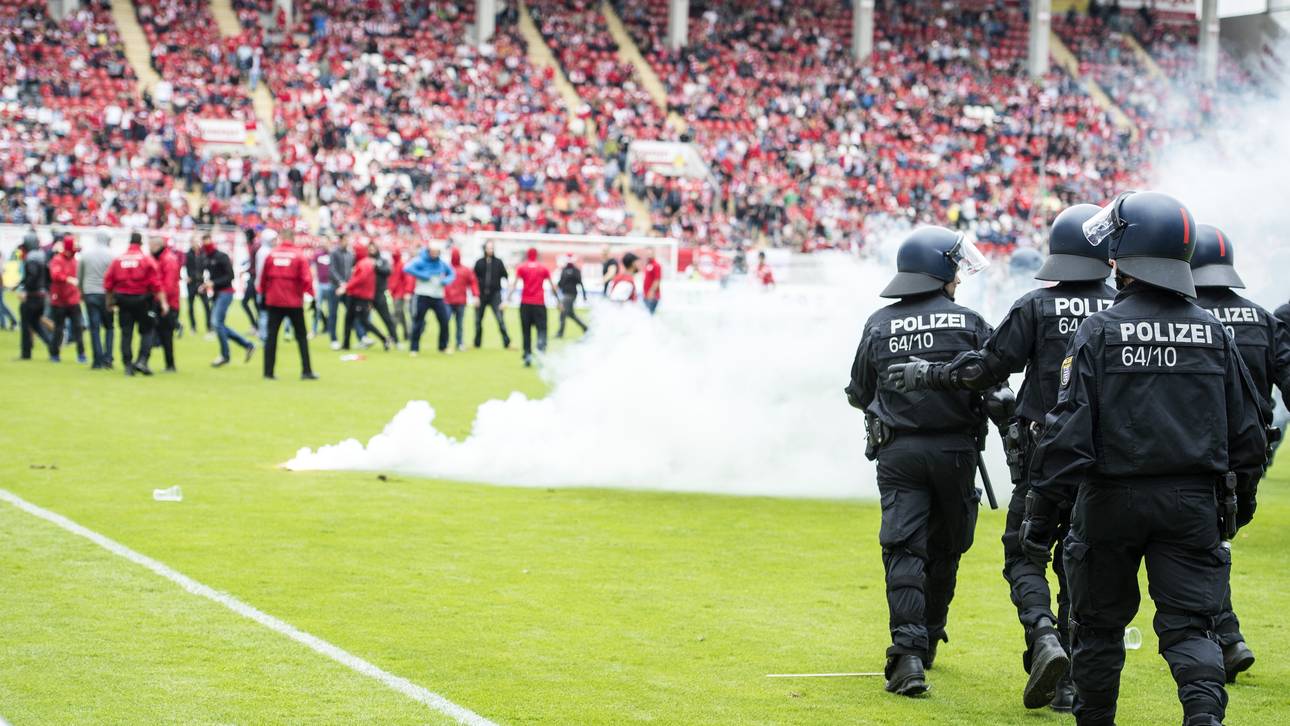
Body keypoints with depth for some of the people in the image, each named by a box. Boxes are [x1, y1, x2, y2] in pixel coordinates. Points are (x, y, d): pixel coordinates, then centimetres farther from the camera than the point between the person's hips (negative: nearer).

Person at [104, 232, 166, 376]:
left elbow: (108, 284, 3)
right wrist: (163, 302, -7)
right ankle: (142, 360, -9)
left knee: (126, 333, 7)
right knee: (146, 331, 8)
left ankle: (128, 365, 5)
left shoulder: (118, 260, 4)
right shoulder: (147, 260, -4)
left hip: (123, 300, 2)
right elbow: (155, 283, -10)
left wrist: (110, 301, 15)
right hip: (142, 299, -2)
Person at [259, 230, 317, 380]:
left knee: (271, 336, 7)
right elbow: (306, 278, -11)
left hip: (273, 300, 2)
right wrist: (311, 295, -4)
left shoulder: (271, 254, 3)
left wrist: (263, 294, 16)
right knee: (301, 336, 7)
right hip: (294, 301, -2)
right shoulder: (300, 255, -3)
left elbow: (263, 277, 6)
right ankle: (306, 371, 3)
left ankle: (268, 371, 3)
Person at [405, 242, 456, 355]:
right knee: (418, 322, -2)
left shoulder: (442, 263, 9)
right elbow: (407, 268, -19)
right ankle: (415, 349, 5)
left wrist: (446, 280, -1)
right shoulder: (420, 261, -6)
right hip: (422, 296, -4)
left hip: (438, 297, 4)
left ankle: (443, 347, 16)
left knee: (444, 321, 1)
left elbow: (452, 273, 21)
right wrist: (422, 276, -22)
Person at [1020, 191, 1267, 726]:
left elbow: (1068, 432, -12)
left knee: (1099, 622, 13)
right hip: (1192, 501, 2)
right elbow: (1248, 427, 10)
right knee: (1189, 623, 3)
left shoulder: (1100, 332, -9)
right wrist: (1242, 493, 24)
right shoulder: (1210, 332, 3)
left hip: (1112, 501, -2)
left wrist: (1041, 513, -8)